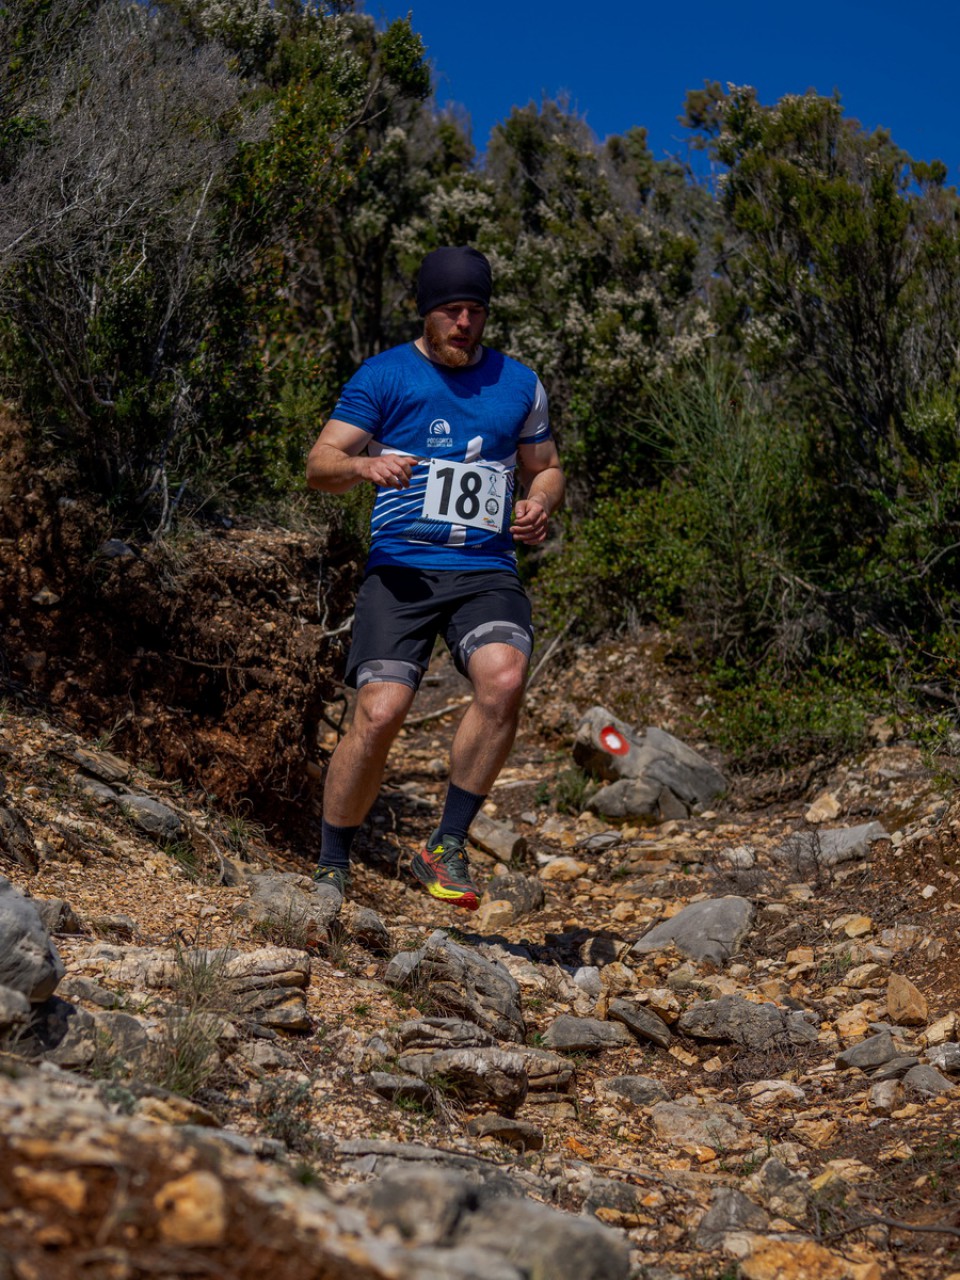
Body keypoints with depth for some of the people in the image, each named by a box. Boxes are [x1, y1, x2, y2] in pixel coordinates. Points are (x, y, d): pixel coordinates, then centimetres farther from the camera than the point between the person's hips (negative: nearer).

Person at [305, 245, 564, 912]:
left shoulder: (519, 383, 16)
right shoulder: (383, 375, 6)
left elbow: (546, 468, 27)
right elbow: (319, 464, 1)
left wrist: (540, 504, 3)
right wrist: (364, 464, -21)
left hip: (488, 573, 2)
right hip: (401, 569, -2)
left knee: (504, 681, -27)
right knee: (379, 714, -16)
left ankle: (447, 848, -12)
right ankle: (332, 868, 6)